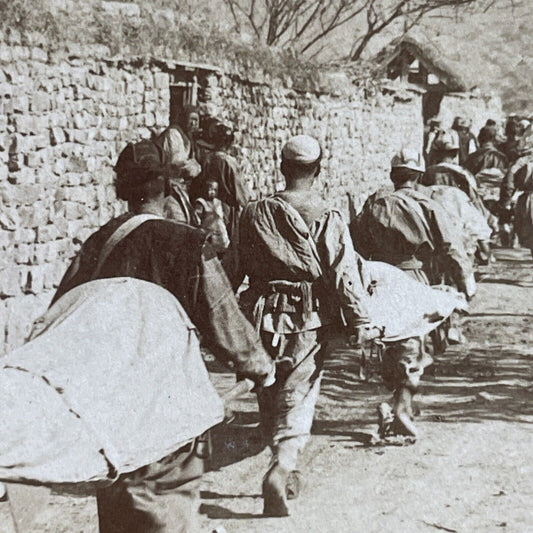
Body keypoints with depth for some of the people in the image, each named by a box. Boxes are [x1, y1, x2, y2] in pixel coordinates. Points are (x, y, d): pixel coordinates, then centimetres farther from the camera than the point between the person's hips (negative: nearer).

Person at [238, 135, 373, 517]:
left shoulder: (255, 214, 0)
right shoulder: (328, 219, -8)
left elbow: (237, 268, 7)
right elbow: (344, 275, -12)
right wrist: (359, 321, -6)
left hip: (265, 317, 2)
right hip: (310, 321, -2)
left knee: (269, 396, 18)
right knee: (298, 398, 4)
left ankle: (286, 468, 30)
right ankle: (282, 469, -15)